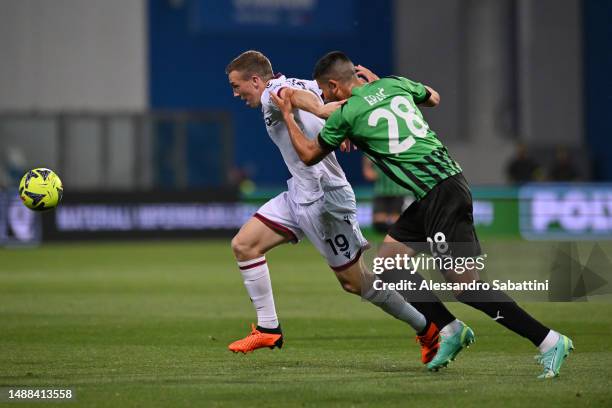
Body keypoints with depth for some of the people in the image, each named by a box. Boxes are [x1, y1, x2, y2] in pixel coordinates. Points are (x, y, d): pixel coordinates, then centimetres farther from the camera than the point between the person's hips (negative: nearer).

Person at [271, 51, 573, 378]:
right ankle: (451, 331, 14)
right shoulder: (393, 84, 12)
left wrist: (287, 116, 23)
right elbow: (434, 98, 34)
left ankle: (549, 341, -13)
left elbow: (309, 155, 10)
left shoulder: (346, 115, -6)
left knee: (463, 282, -11)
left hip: (441, 194, -9)